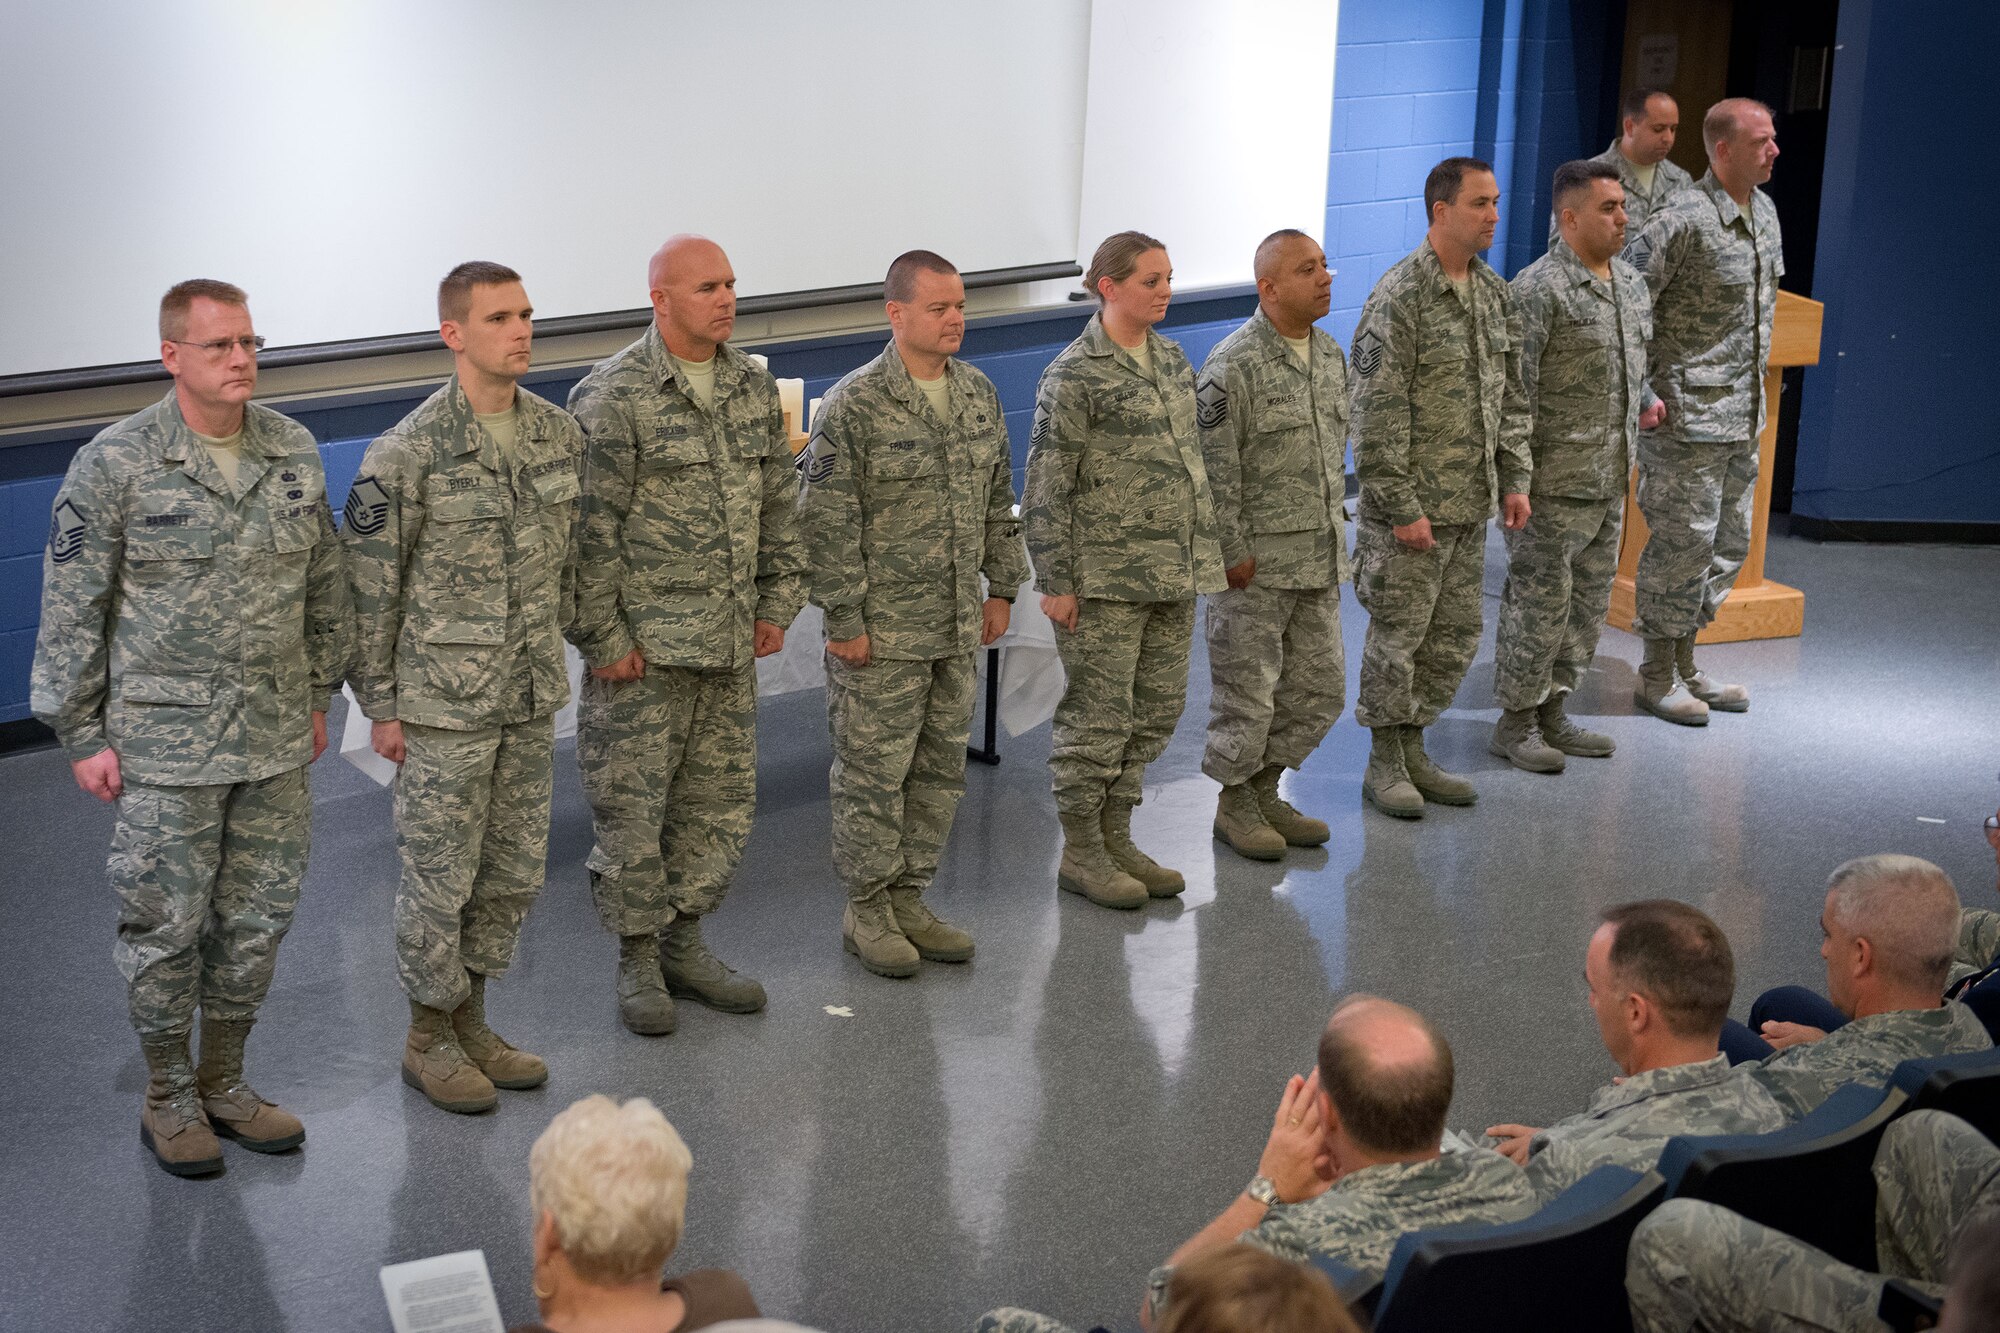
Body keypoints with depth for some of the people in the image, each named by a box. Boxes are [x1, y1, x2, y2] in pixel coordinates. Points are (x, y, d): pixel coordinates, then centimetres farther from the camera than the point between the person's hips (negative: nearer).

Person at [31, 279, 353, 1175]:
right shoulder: (115, 464, -10)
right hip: (164, 743, -4)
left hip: (276, 737, 5)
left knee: (257, 917, 13)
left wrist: (318, 694, 15)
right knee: (165, 924, 5)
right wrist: (81, 736, -6)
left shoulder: (295, 452, 3)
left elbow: (324, 586, 13)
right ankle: (169, 1101, 23)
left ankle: (225, 1083, 30)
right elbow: (71, 611, -6)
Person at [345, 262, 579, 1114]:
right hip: (444, 706, -6)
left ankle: (470, 1019, 31)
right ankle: (429, 1040, 21)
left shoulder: (559, 435, 3)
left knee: (515, 874, 14)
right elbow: (370, 588, -10)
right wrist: (379, 706, -8)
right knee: (440, 877, 4)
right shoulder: (408, 455, -15)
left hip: (531, 699, 6)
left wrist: (562, 648, 14)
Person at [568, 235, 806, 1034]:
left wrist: (777, 605, 11)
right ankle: (638, 960, 17)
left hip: (732, 642, 6)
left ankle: (684, 943, 29)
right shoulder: (611, 397, -11)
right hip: (644, 646, -6)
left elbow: (779, 507, 17)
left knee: (722, 801, 13)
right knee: (630, 805, 2)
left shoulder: (756, 389, 9)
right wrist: (603, 639, -13)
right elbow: (590, 529, -12)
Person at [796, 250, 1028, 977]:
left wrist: (1001, 587, 14)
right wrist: (843, 619, -15)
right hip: (882, 629, -6)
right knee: (874, 769, 2)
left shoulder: (979, 394, 8)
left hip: (958, 624, 7)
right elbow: (827, 522, -13)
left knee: (941, 767, 13)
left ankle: (909, 897, 26)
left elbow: (999, 500, 17)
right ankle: (866, 910, 15)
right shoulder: (853, 406, -13)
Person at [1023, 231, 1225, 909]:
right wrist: (1056, 581, -15)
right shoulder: (1075, 374, -11)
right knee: (1099, 713, -1)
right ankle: (1080, 852, 12)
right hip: (1105, 577, -8)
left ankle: (1115, 837, 25)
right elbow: (1046, 484, -13)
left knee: (1158, 707, 12)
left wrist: (1202, 553, 18)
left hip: (1173, 573, 8)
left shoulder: (1171, 360, 12)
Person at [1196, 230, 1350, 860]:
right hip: (1257, 561, -7)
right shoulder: (1234, 365, -16)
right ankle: (1235, 802, 21)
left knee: (1319, 687, 12)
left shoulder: (1330, 353, 9)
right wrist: (1232, 553, -16)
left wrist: (1334, 526, 17)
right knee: (1247, 689, 3)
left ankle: (1264, 789, 29)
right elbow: (1216, 470, -16)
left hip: (1319, 559, 8)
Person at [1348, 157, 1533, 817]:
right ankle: (1385, 764, 15)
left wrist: (1514, 479, 10)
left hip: (1471, 505, 8)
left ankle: (1413, 750, 26)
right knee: (1398, 634, 2)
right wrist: (1402, 507, -18)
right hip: (1412, 504, -8)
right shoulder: (1399, 298, -15)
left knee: (1455, 636, 13)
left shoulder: (1495, 293, 10)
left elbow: (1507, 395, 17)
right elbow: (1378, 414, -17)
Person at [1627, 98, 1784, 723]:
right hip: (1686, 414, -9)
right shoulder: (1684, 221, -18)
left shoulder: (1764, 211, 10)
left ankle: (1684, 665, 26)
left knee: (1729, 544, 14)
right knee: (1684, 541, -2)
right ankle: (1656, 677, 10)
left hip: (1742, 415, 9)